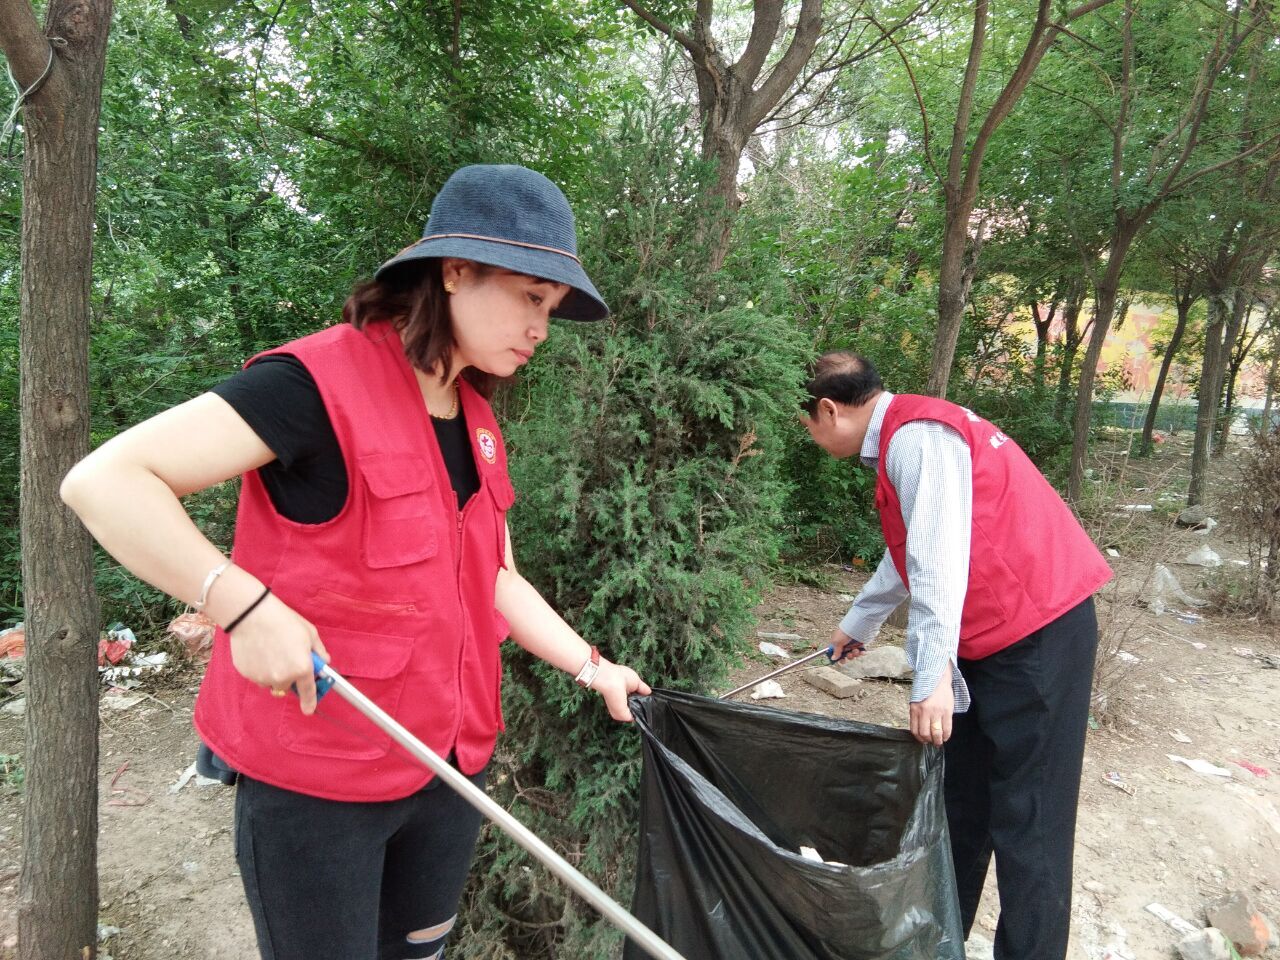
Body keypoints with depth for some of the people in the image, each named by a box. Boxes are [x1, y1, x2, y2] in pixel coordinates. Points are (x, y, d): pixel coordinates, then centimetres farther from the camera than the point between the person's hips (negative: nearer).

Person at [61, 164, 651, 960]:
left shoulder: (477, 423, 5)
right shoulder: (318, 383, -20)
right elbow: (104, 481, -23)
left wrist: (592, 667, 10)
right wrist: (244, 604, -31)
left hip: (451, 764, 7)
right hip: (316, 781, -7)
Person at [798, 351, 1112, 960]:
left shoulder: (914, 436, -17)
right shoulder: (903, 437, 16)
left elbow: (939, 559, -25)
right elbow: (906, 555, 28)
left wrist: (931, 678, -25)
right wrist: (857, 624, 40)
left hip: (1036, 635, -10)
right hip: (990, 636, 10)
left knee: (1025, 819, -3)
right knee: (960, 799, 16)